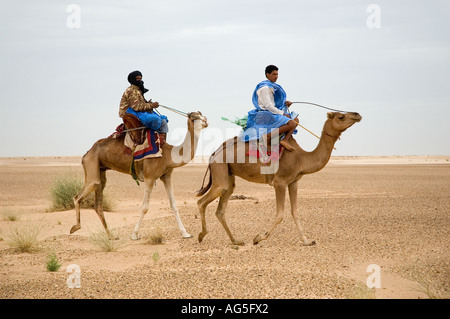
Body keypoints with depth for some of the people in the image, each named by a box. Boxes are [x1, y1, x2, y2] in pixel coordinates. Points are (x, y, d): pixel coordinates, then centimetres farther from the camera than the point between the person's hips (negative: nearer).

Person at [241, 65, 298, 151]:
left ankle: (285, 140, -8)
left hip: (274, 113, 10)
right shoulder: (264, 88, -15)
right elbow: (268, 106, -19)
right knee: (291, 124, -22)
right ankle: (269, 135, -23)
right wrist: (282, 113, -14)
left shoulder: (272, 86, 16)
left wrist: (285, 103, 2)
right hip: (266, 115, -10)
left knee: (295, 120, 5)